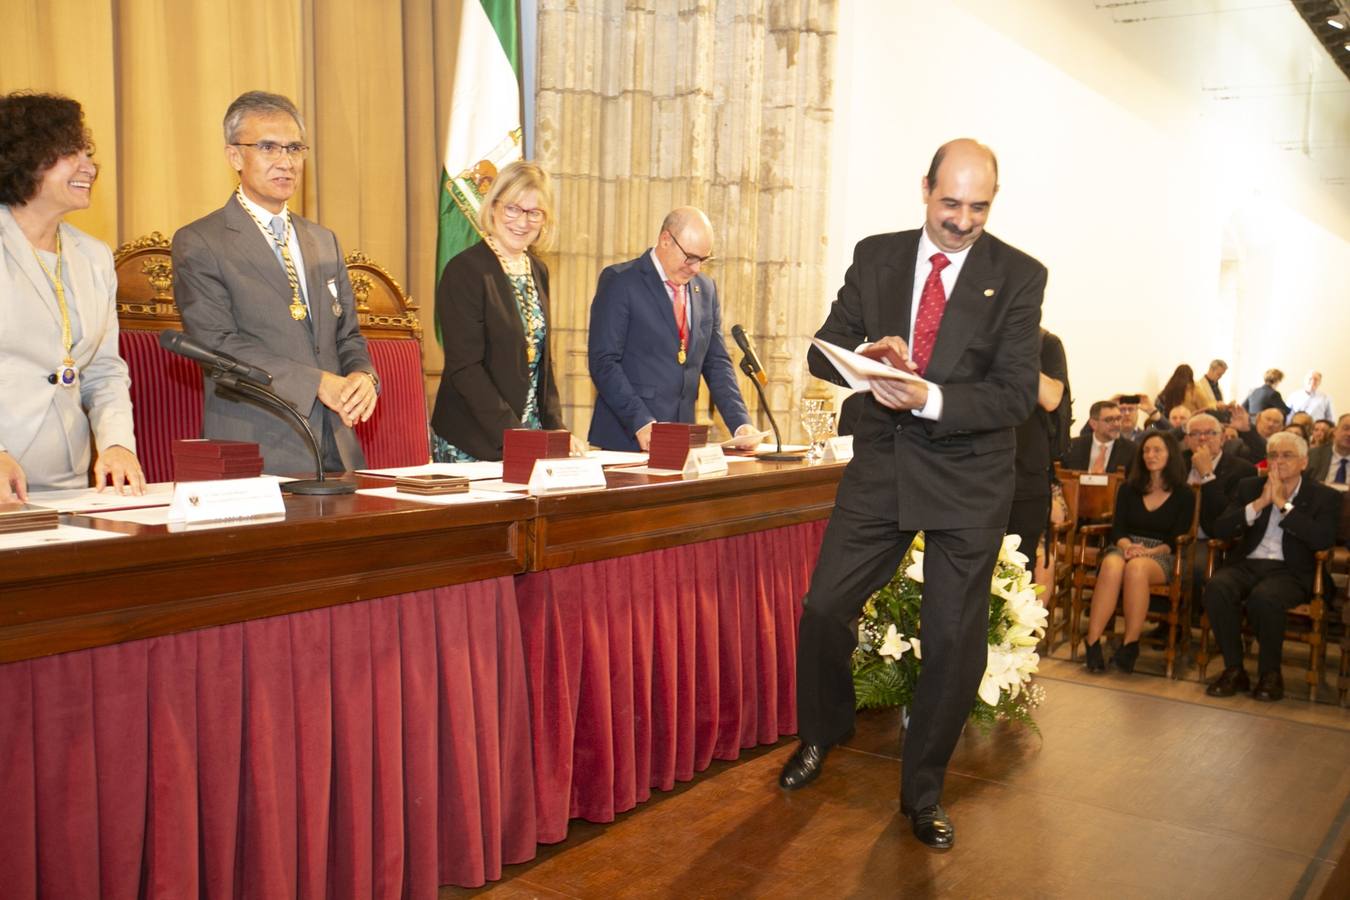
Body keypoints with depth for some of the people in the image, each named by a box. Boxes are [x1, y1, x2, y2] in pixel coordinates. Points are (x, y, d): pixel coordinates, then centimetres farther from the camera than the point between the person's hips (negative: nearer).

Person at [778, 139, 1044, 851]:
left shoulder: (1019, 276, -5)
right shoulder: (875, 256, 4)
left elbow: (1016, 396, -10)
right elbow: (824, 351, 5)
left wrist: (930, 399, -26)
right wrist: (868, 356, -18)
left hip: (968, 477, -2)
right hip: (880, 464, 2)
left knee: (955, 639, 5)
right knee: (824, 608, 2)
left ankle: (922, 793, 25)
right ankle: (821, 733, 32)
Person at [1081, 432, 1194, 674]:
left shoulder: (1184, 495, 8)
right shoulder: (1128, 488, 17)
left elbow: (1178, 539, 0)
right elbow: (1118, 528, 9)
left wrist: (1149, 552, -17)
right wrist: (1127, 546, -13)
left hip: (1161, 556, -2)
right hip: (1125, 548, 2)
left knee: (1137, 568, -39)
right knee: (1112, 566, -36)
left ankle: (1130, 645, -34)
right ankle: (1092, 642, -40)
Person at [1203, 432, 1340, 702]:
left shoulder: (1325, 497, 6)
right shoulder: (1250, 487, 15)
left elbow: (1322, 540, -12)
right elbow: (1220, 530, 3)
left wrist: (1283, 503, -12)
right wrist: (1259, 503, -8)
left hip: (1290, 571, -3)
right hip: (1247, 564, 3)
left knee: (1263, 597, -37)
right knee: (1217, 587, -31)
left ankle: (1270, 672, -14)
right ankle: (1233, 669, -18)